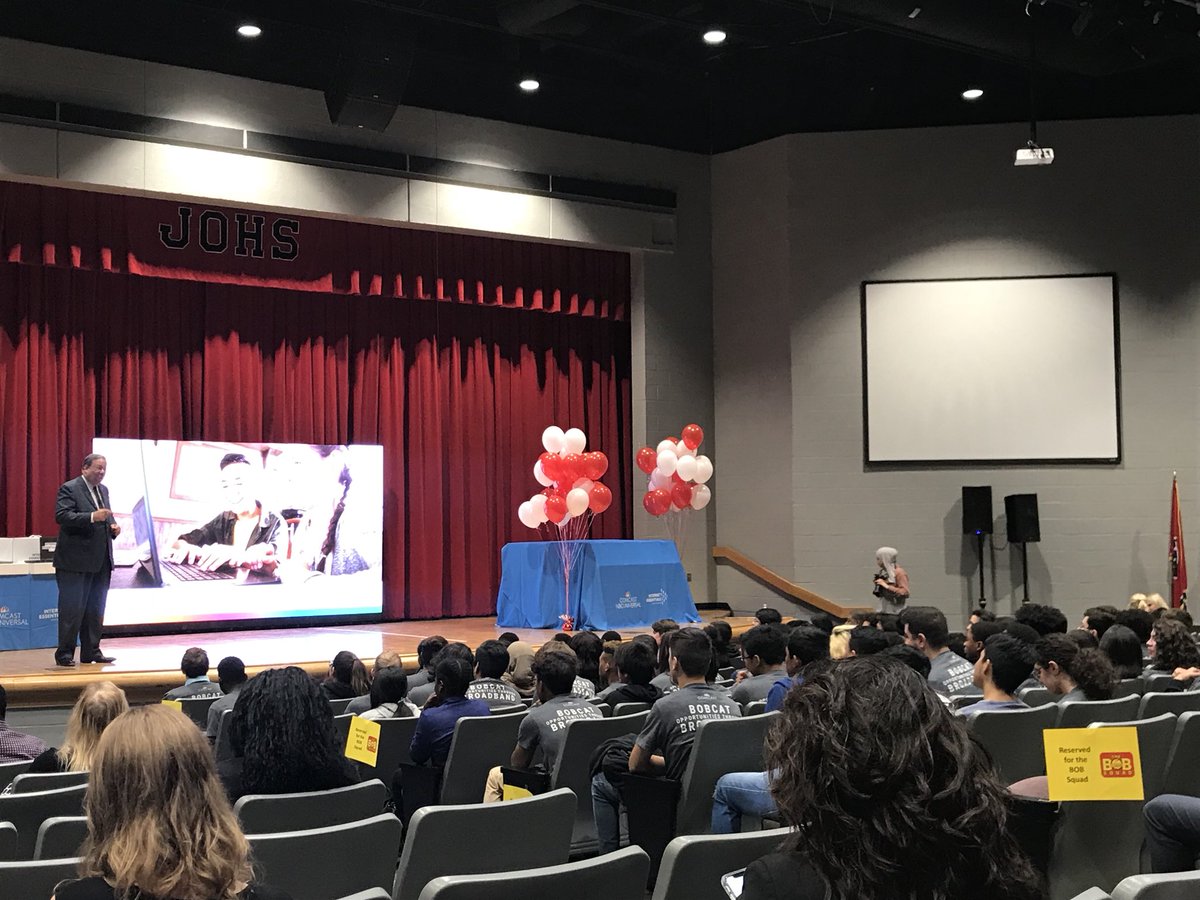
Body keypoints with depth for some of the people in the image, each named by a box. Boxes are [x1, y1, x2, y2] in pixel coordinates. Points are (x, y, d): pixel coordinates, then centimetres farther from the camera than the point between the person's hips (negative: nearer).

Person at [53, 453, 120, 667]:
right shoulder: (69, 489, -8)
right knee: (72, 609, -5)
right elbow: (62, 516, -20)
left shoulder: (103, 490, 16)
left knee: (96, 609, 11)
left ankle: (92, 651, 18)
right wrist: (92, 517, -29)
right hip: (76, 561, -8)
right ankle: (65, 653, 1)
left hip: (100, 561, 8)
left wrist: (113, 527, 4)